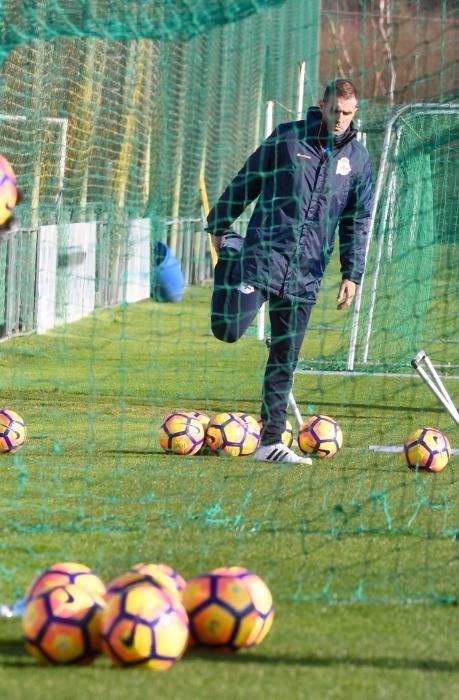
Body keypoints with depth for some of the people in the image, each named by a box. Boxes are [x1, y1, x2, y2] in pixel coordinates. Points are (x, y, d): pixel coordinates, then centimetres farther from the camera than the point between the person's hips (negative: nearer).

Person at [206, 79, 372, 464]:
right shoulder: (288, 139, -1)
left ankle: (270, 443, 11)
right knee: (229, 329, -13)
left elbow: (357, 222, 13)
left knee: (285, 360, 5)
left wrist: (352, 274, 6)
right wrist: (219, 226, 7)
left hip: (306, 273, 3)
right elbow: (245, 182, 7)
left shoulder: (358, 159, 9)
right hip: (263, 256, -3)